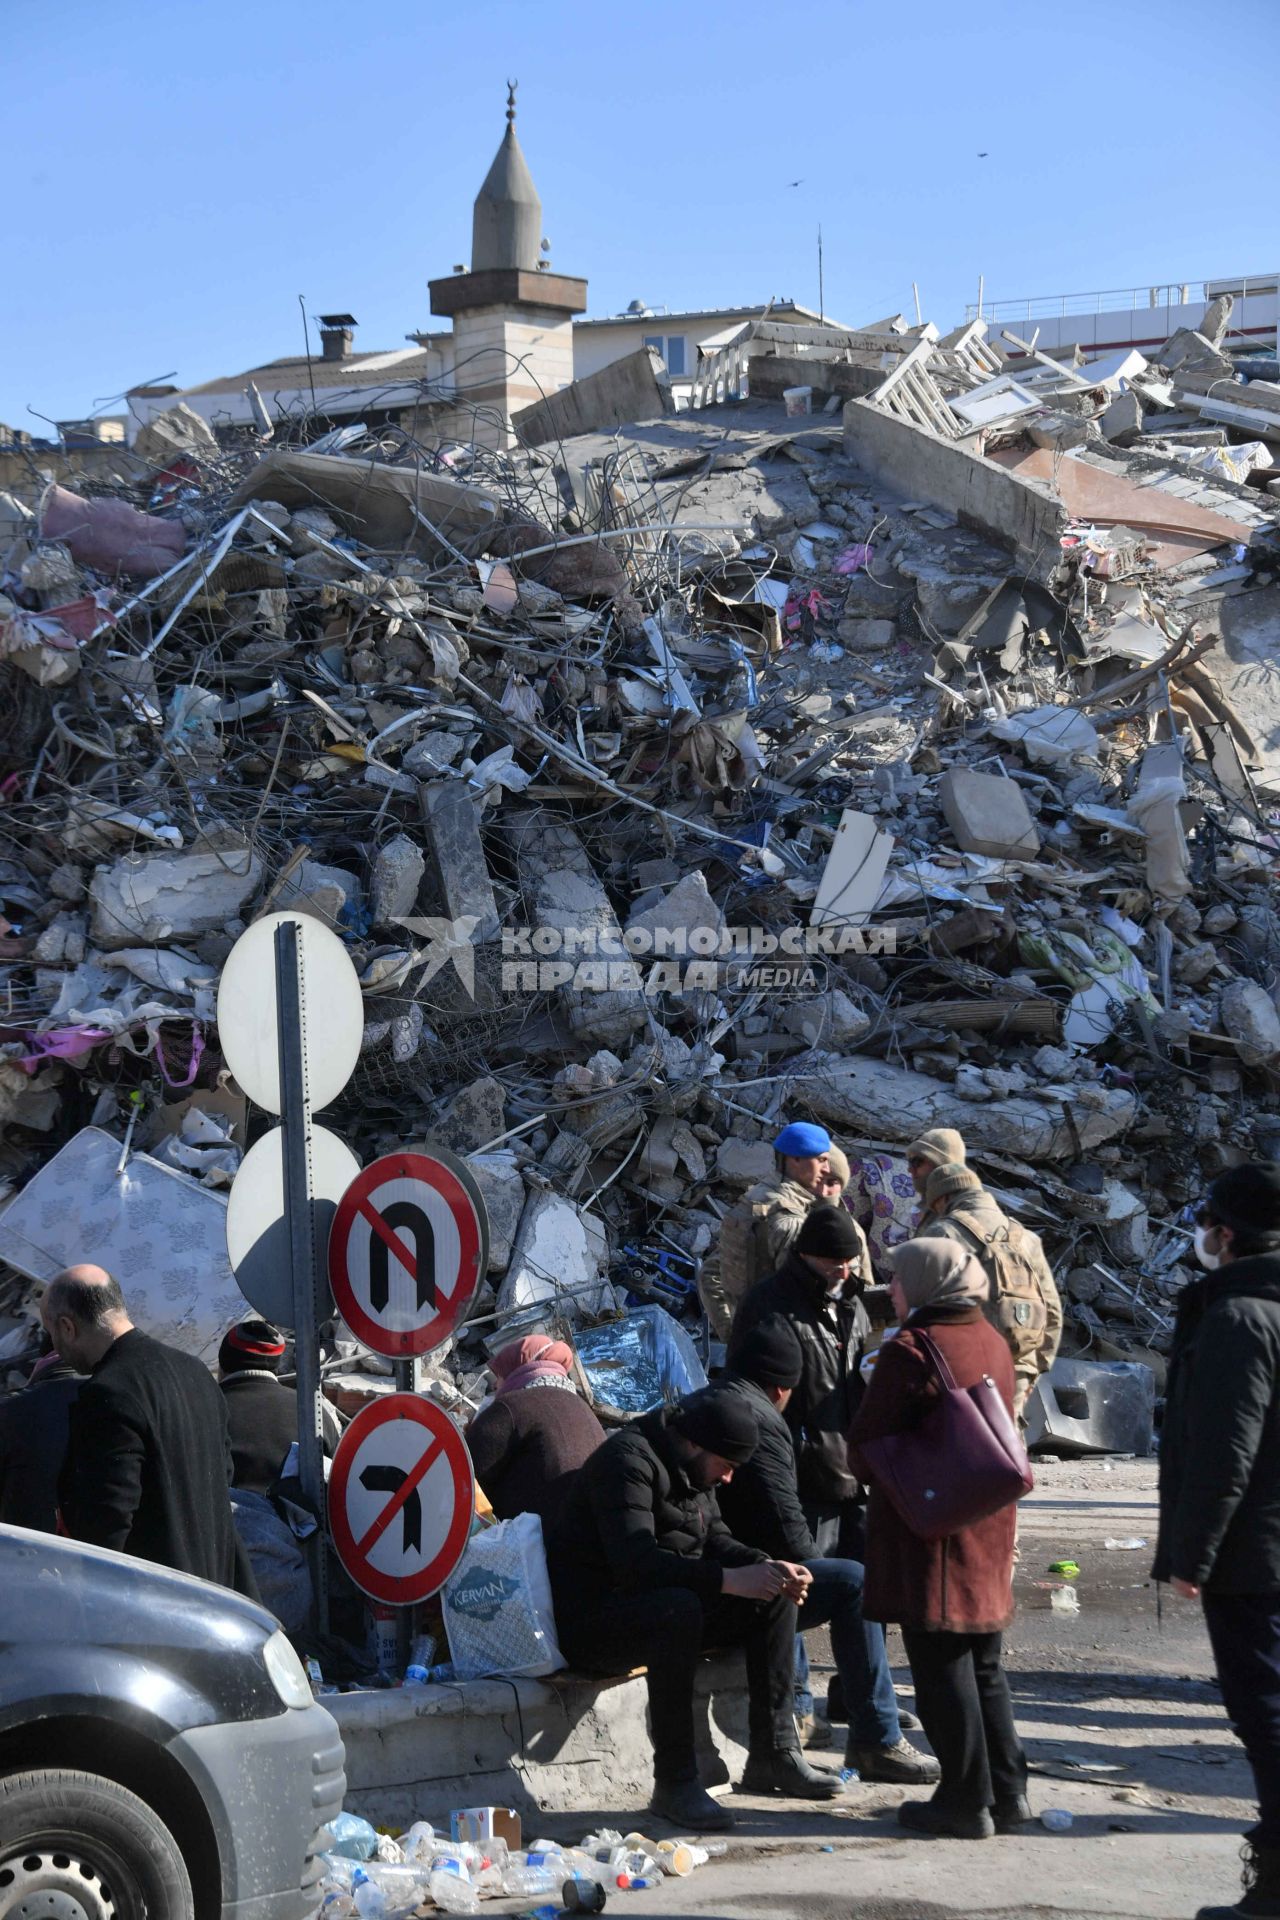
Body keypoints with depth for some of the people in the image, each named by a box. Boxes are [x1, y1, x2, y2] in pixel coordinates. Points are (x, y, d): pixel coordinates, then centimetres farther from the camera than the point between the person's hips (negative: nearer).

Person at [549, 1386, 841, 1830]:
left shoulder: (690, 1467, 11)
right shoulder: (627, 1460, -20)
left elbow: (716, 1540, 15)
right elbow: (635, 1561, -31)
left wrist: (765, 1566, -5)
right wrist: (728, 1580, -35)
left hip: (668, 1609, 10)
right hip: (592, 1622, -10)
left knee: (775, 1599, 1)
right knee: (680, 1609, -38)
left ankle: (773, 1755, 2)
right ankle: (674, 1783, -31)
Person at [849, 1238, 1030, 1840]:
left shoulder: (909, 1350, -17)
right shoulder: (992, 1342, 9)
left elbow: (865, 1447, -14)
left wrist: (882, 1477, 4)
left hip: (928, 1531, -8)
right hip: (989, 1531, 8)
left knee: (941, 1670, 0)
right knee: (983, 1666, 16)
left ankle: (966, 1802, 4)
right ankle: (1007, 1793, 20)